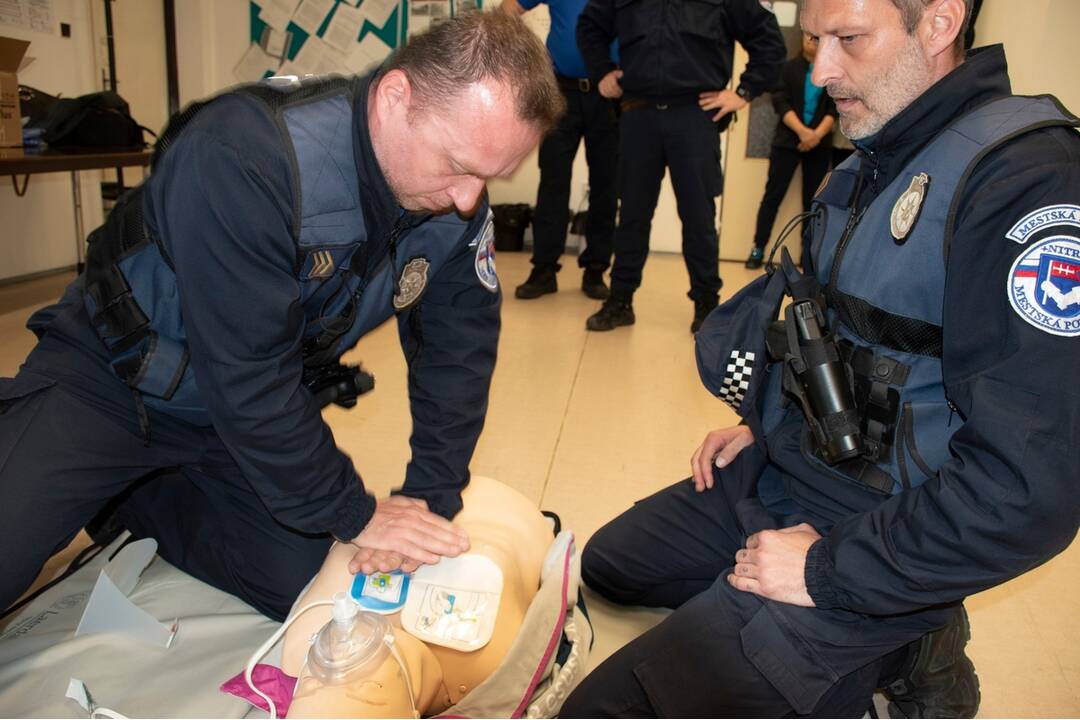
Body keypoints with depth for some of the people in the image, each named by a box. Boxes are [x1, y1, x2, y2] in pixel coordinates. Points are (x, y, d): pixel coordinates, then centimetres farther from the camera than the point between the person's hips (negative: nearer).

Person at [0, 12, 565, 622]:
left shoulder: (459, 205, -15)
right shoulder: (243, 159, -34)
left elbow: (458, 354, -8)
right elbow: (245, 379, -33)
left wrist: (431, 498, -16)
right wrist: (354, 514, -24)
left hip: (271, 405, 5)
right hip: (111, 380, -5)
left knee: (300, 585, -2)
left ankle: (134, 506, 19)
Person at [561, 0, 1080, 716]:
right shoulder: (874, 159, 6)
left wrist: (827, 571, -20)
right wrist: (764, 430, 11)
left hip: (871, 542, -9)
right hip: (776, 474, 9)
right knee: (604, 563, 23)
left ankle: (889, 652, 3)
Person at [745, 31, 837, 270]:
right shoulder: (788, 67, 4)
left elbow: (834, 108, -1)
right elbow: (780, 102, -7)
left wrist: (818, 134, -18)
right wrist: (802, 131, -20)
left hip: (820, 144, 1)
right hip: (787, 141, -1)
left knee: (812, 200, 4)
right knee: (773, 195, -3)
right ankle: (758, 248, 2)